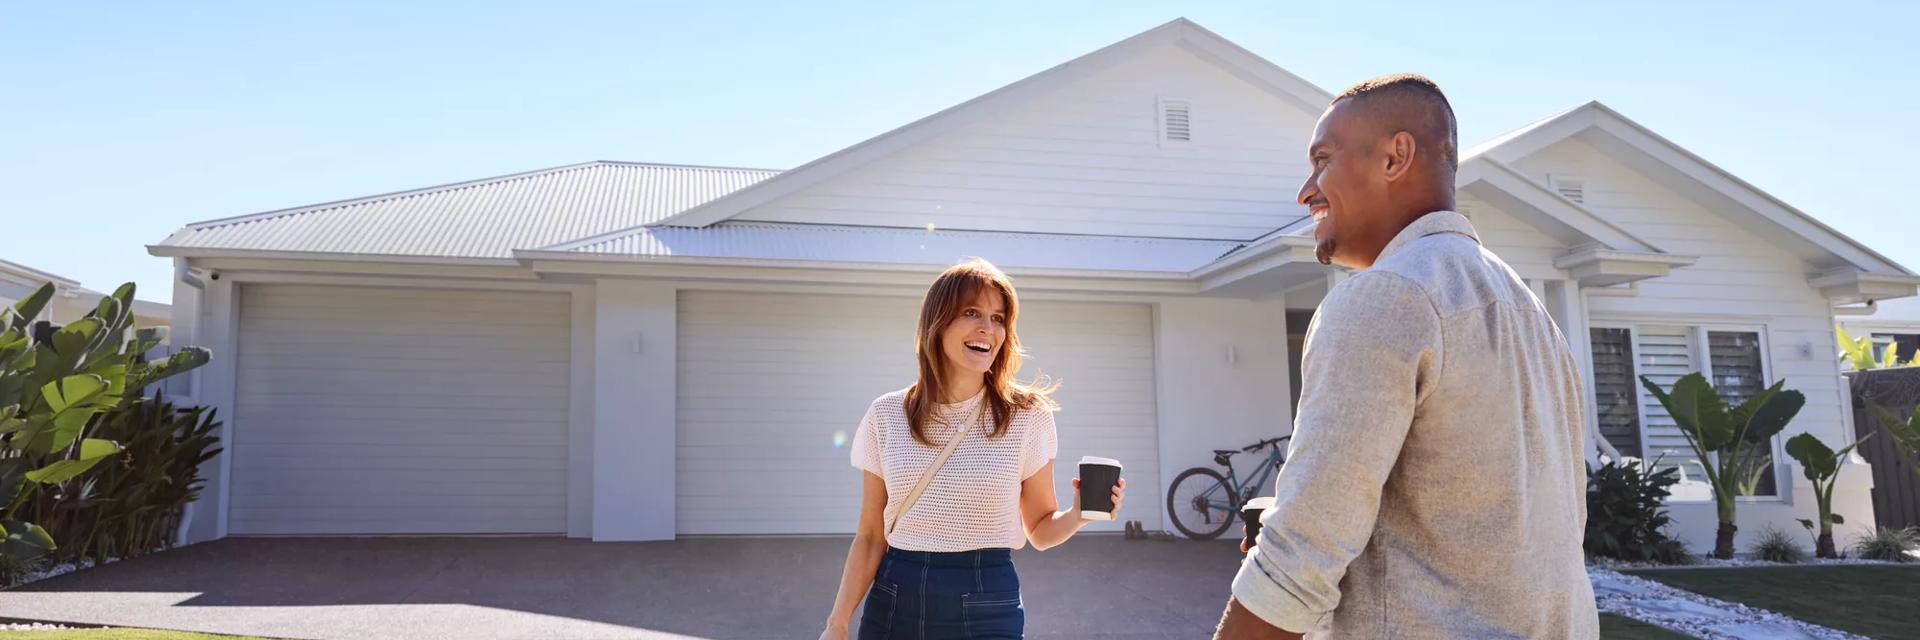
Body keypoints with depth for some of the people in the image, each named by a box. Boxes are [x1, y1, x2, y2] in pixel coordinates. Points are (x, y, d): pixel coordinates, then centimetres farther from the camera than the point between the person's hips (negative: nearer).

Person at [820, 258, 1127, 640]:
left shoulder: (1027, 415, -5)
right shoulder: (886, 416, -1)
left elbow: (1040, 529, 4)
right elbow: (870, 537, 3)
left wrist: (1078, 515, -16)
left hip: (986, 609, -2)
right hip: (893, 606, 2)